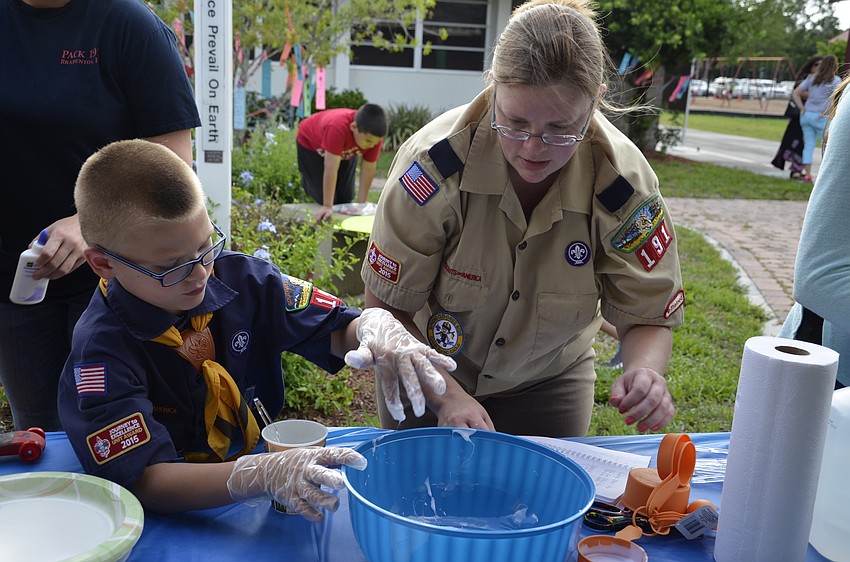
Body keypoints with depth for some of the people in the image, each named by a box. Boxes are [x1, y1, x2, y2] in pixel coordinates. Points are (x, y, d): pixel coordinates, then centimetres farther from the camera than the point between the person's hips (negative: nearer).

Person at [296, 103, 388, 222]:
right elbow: (331, 169, -46)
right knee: (323, 197, -12)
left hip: (345, 151, 5)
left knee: (346, 197, -2)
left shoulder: (374, 135, -32)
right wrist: (327, 207, -43)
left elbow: (369, 169, -22)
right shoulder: (337, 127, -48)